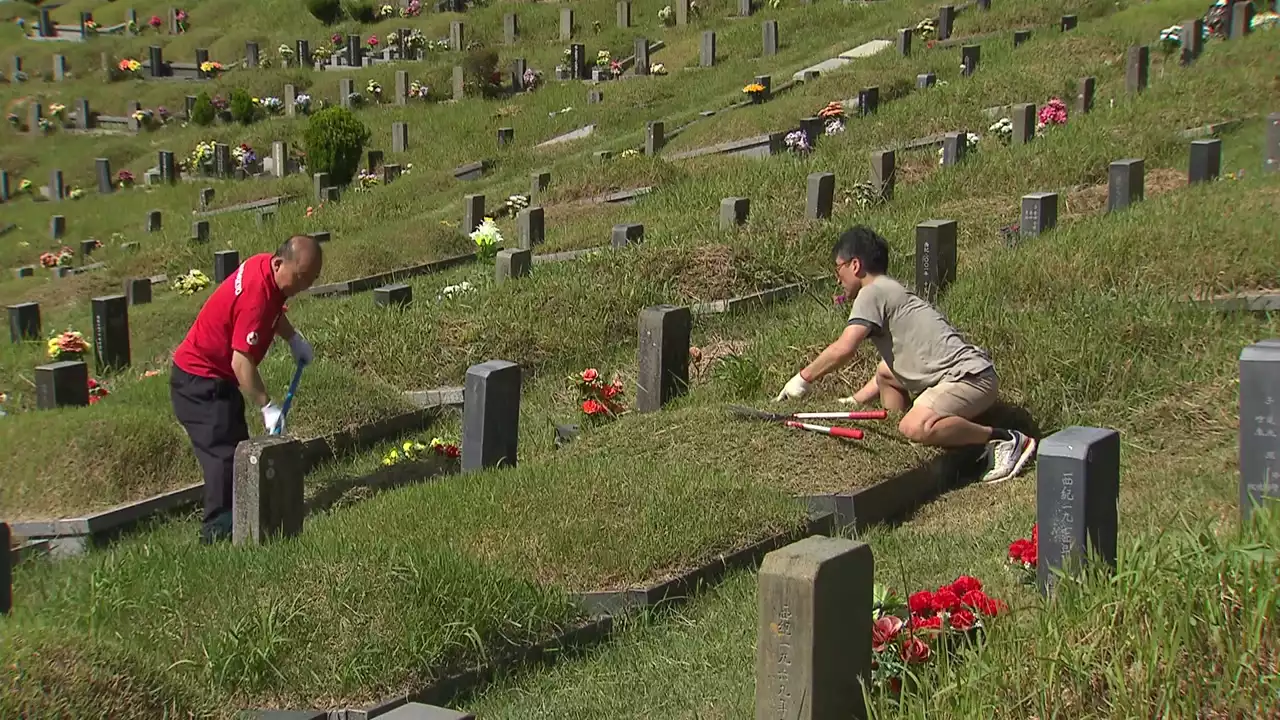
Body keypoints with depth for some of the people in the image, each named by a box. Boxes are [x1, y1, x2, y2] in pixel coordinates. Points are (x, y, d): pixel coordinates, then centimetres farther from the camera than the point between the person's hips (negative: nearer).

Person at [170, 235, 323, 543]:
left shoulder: (264, 265, -1)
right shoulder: (257, 295, -31)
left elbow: (273, 310, 24)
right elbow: (242, 361, -31)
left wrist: (293, 338, 11)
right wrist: (267, 406, -27)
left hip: (218, 378, 11)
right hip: (200, 382, -11)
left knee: (238, 447, 14)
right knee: (224, 453, -12)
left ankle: (235, 518, 22)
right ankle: (218, 530, -10)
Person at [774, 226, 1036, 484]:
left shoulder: (873, 292, -8)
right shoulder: (892, 292, 24)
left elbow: (843, 349, -18)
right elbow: (889, 370, 29)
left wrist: (803, 379, -6)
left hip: (970, 376, -11)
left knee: (916, 427, -32)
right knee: (885, 373, 26)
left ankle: (1004, 439, -21)